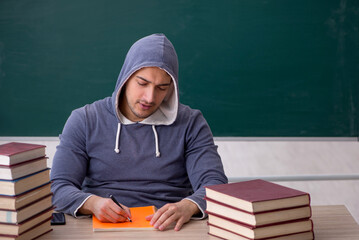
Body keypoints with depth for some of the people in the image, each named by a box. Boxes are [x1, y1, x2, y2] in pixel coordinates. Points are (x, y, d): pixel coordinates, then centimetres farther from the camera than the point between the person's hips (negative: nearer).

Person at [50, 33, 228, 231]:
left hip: (170, 230, 0)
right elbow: (58, 189, 0)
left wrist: (188, 206, -26)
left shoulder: (191, 123, 7)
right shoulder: (84, 121, 6)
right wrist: (92, 203, -22)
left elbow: (215, 184, -3)